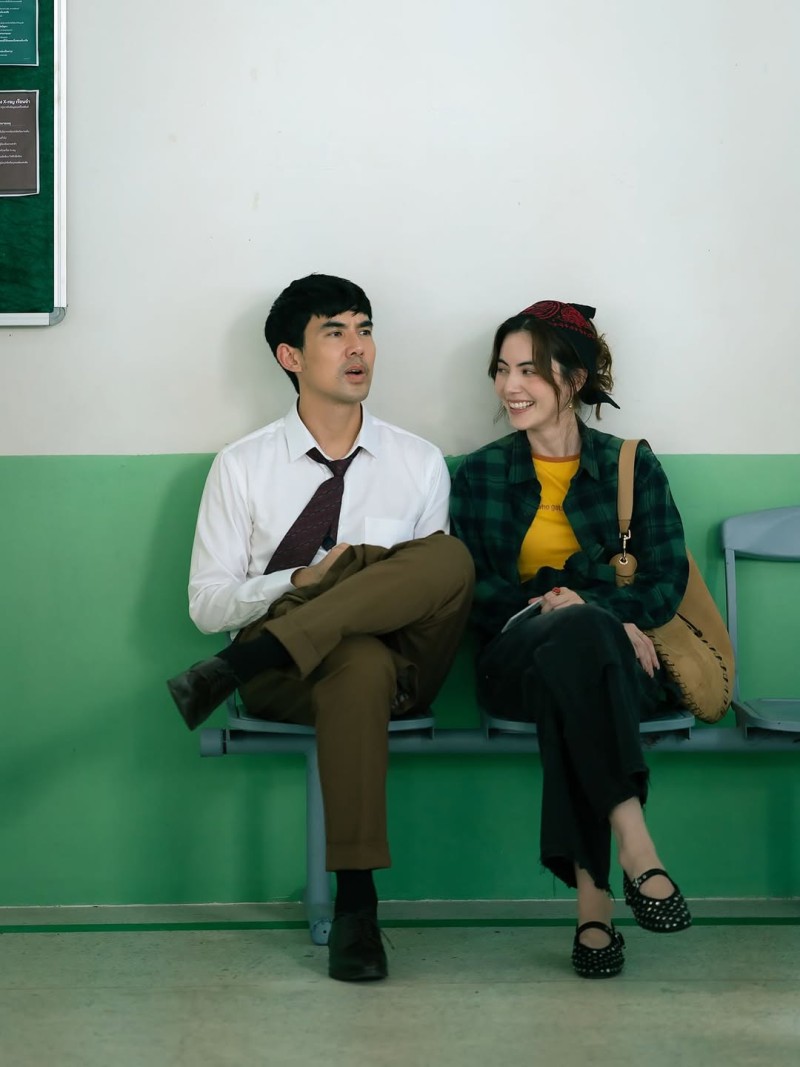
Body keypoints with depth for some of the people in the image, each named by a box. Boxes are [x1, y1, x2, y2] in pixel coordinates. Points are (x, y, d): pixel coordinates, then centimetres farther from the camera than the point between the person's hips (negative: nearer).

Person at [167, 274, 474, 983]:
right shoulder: (243, 467, 8)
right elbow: (206, 604, 3)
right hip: (286, 678, -2)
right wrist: (300, 582, -14)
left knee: (451, 555, -29)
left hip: (402, 661, 2)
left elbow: (447, 587, 12)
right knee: (358, 665, -39)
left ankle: (239, 667, -32)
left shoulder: (421, 464, 12)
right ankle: (356, 905, -35)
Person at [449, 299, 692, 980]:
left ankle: (592, 900, -46)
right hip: (517, 660, 0)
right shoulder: (481, 475, 15)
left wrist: (583, 607, -16)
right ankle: (634, 846, -49)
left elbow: (668, 580, 3)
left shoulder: (632, 466, 12)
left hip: (623, 659, 0)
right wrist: (546, 606, -15)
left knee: (578, 633, -40)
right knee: (575, 635, -39)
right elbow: (471, 590, 5)